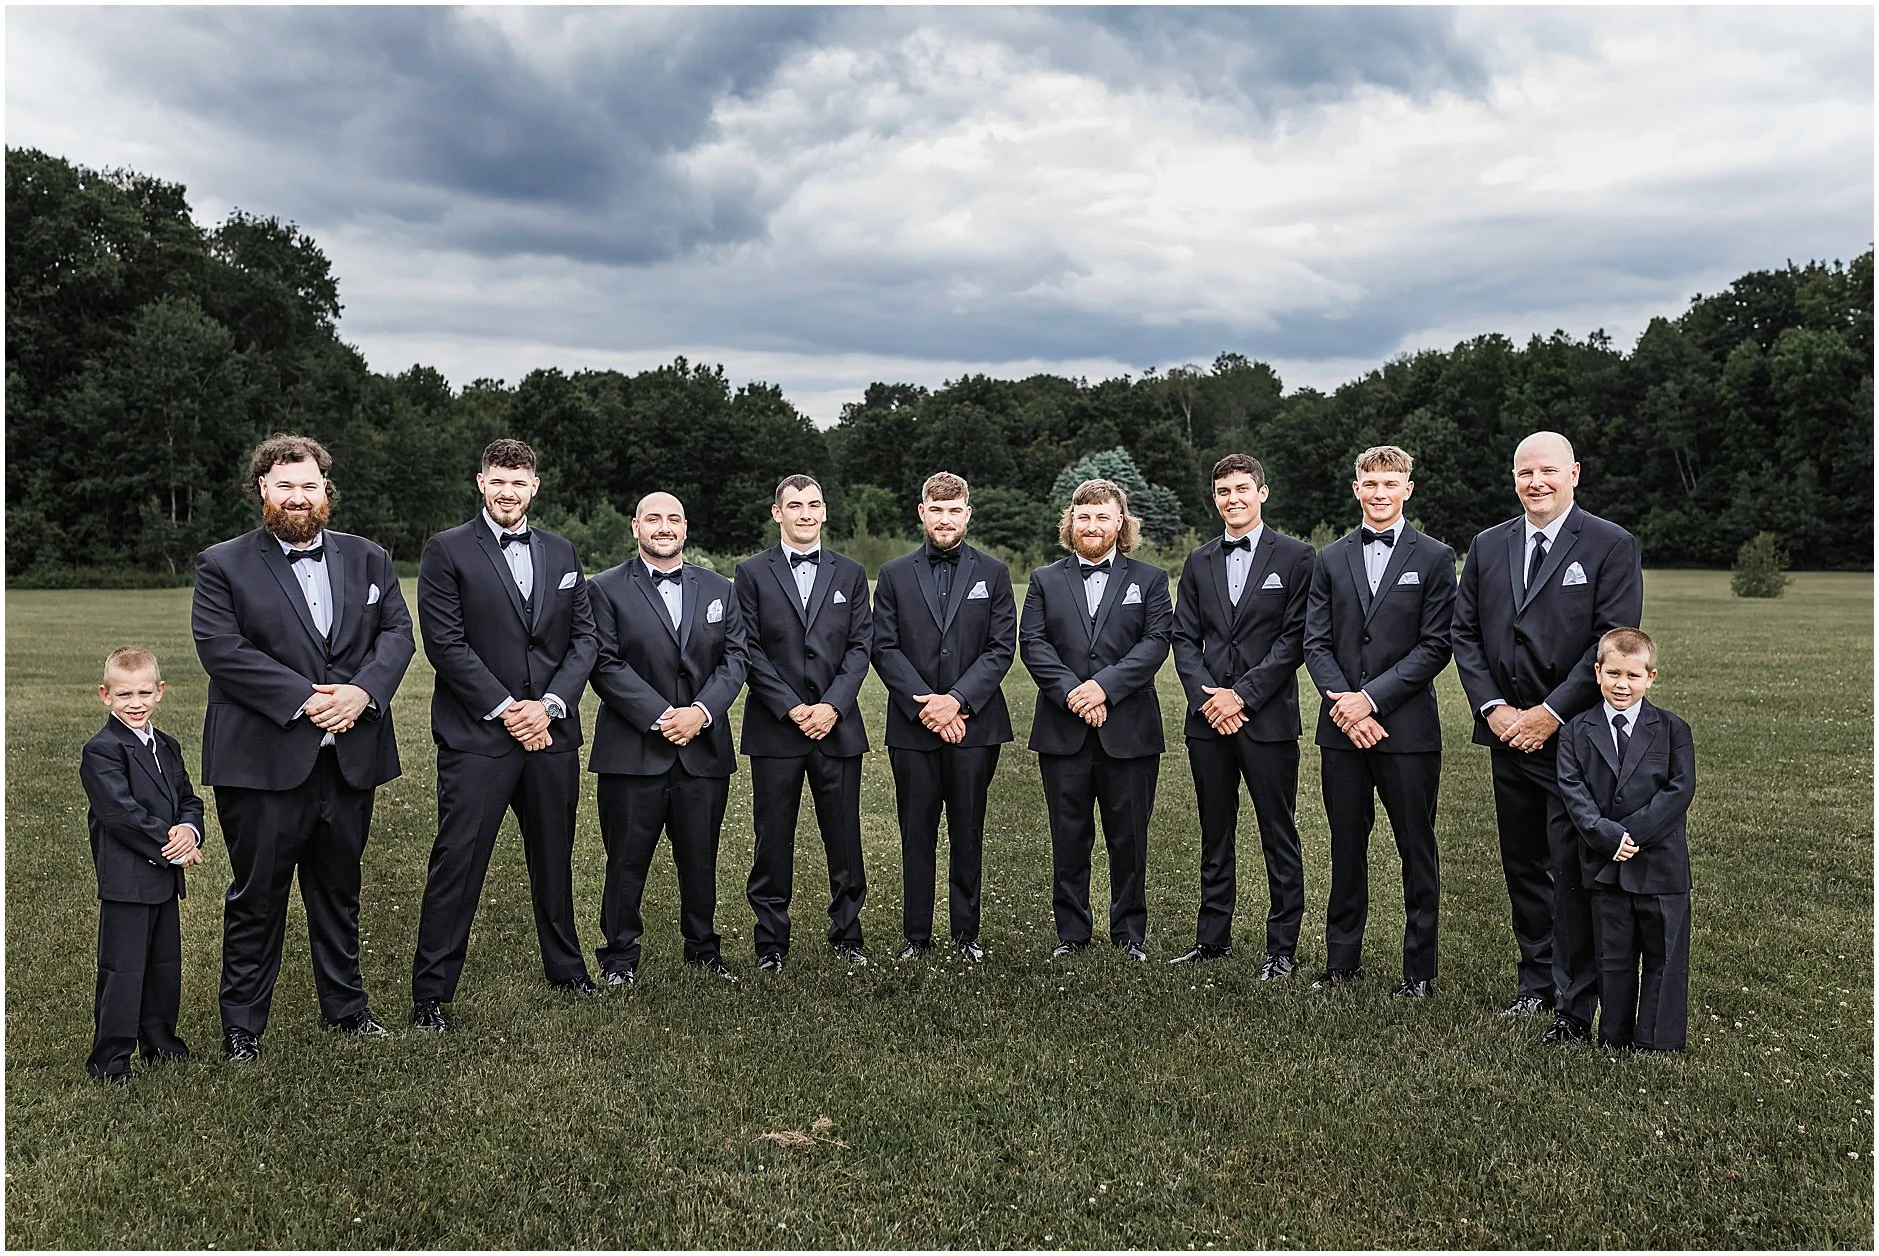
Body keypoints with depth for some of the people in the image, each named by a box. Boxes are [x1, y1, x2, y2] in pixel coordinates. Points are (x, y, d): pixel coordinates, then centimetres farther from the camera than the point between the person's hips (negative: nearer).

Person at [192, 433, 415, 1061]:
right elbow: (222, 649, -12)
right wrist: (303, 700, -18)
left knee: (339, 889, 16)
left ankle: (345, 1004, 30)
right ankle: (242, 1023, 19)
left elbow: (397, 633, 4)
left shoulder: (367, 558, 11)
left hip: (350, 756, 4)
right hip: (263, 761, -3)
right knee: (257, 895, 5)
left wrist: (362, 691, -14)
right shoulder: (223, 566, -1)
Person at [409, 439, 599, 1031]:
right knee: (457, 862, -2)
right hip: (476, 737, -4)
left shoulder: (561, 553, 12)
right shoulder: (447, 551, -2)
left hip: (551, 732, 4)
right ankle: (431, 992, 10)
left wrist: (549, 704, -6)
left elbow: (584, 638, 9)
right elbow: (445, 643, -9)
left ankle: (566, 968, 31)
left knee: (555, 856, 15)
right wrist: (505, 709, -12)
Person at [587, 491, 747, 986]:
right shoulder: (607, 589, 1)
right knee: (627, 857, 4)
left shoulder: (719, 589, 12)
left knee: (701, 856, 11)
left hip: (704, 748, 3)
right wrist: (660, 717, -15)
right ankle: (620, 955, 18)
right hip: (633, 750, -3)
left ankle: (703, 948, 26)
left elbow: (734, 659, 5)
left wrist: (701, 712, -11)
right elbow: (607, 665, -7)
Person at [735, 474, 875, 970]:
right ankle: (771, 943, 15)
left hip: (837, 725, 2)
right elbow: (750, 650, -2)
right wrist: (791, 708, -11)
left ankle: (847, 935, 20)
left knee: (844, 837, 6)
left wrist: (832, 705, -10)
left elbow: (860, 646, 4)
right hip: (775, 727, -2)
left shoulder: (850, 573, 10)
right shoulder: (753, 572, 4)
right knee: (773, 841, 4)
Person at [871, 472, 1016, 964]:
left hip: (974, 724, 0)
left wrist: (956, 699, -12)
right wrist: (924, 705, -11)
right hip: (912, 726, 0)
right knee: (917, 835, 5)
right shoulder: (894, 575, 7)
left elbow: (1002, 647, 0)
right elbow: (884, 648, 0)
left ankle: (966, 934, 18)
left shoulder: (993, 573, 7)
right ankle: (916, 936, 16)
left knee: (968, 834, 7)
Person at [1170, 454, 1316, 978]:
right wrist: (1206, 696, -6)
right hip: (1208, 718, 4)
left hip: (1267, 717, -4)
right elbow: (1185, 638, 10)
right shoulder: (1199, 562, 13)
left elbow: (1295, 638, -7)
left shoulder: (1294, 556, 0)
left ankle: (1283, 947, 10)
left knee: (1279, 836, 2)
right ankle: (1213, 937, 21)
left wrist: (1243, 694, -12)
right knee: (1215, 832, 12)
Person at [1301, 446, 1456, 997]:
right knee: (1346, 848, 10)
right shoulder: (1330, 559, 11)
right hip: (1341, 727, 3)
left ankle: (1419, 968, 15)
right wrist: (1343, 704, -9)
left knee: (1417, 850, 4)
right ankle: (1343, 960, 21)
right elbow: (1316, 642, 6)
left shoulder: (1434, 558, 2)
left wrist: (1371, 698, -12)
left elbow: (1435, 646, -5)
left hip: (1407, 726, -3)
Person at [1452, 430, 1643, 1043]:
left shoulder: (1611, 546, -5)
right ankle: (1537, 980, 28)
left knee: (1572, 872, -2)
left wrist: (1552, 712, -15)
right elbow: (1465, 632, 9)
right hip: (1509, 733, 5)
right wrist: (1492, 707, -4)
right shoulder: (1488, 546, 10)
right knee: (1522, 866, 14)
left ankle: (1576, 1004, 8)